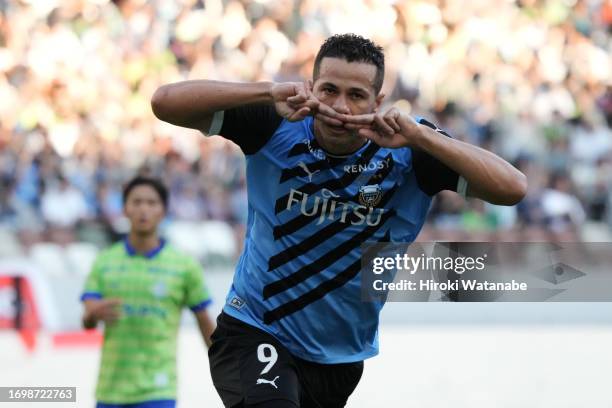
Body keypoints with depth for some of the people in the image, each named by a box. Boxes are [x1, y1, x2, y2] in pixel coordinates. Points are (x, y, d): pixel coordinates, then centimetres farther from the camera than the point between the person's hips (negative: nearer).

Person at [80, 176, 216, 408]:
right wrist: (95, 313, -26)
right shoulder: (105, 261, 5)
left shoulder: (184, 265, -1)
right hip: (110, 389, 3)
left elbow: (205, 323, 7)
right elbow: (87, 322, -3)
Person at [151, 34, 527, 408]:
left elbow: (511, 188, -21)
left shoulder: (407, 152, -11)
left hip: (341, 359, 3)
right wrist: (269, 93, -30)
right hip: (253, 331, -3)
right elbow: (165, 101, -19)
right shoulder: (277, 128, -12)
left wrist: (418, 136, -31)